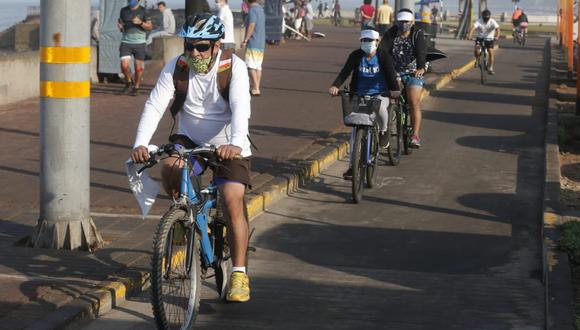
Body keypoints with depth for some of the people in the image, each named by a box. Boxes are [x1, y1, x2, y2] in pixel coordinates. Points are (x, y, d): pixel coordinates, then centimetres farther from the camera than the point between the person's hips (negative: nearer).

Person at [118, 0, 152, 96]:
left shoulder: (143, 11, 1)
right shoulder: (124, 11, 9)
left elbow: (150, 26, 0)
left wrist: (140, 23, -17)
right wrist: (120, 26, -2)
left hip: (139, 42, -2)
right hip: (126, 42, 2)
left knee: (138, 67, 0)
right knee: (124, 65, -11)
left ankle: (136, 87, 18)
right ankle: (129, 82, 17)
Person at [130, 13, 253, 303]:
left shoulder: (234, 67, -20)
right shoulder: (176, 67, -14)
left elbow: (240, 108, -33)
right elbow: (154, 106, -22)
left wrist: (236, 143, -53)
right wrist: (140, 144, -39)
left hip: (228, 144, -2)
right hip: (189, 139, 2)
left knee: (233, 202, -19)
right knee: (169, 167, -30)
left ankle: (239, 274, -10)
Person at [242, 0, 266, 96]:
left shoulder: (252, 10, -13)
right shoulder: (261, 9, 15)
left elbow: (252, 25, -22)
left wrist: (245, 40, -19)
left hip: (253, 44, -9)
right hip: (261, 43, 9)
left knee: (251, 66, -9)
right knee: (258, 66, 10)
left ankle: (255, 89, -15)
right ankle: (256, 87, 13)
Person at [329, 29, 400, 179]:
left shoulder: (384, 57, -7)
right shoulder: (356, 56, -3)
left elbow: (391, 74, -20)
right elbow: (345, 71, -15)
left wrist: (394, 89, -40)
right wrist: (335, 85, -33)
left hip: (379, 94, -2)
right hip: (360, 95, 2)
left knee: (381, 108, -37)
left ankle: (383, 131, -4)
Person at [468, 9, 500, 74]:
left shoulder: (492, 22, -17)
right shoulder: (479, 21, -17)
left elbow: (497, 29, -31)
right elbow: (473, 28, -30)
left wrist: (497, 36, -51)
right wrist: (470, 36, -49)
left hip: (489, 39, 0)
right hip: (480, 38, 0)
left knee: (491, 52, -14)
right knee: (476, 49, -24)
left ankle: (490, 68, -6)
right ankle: (477, 60, 8)